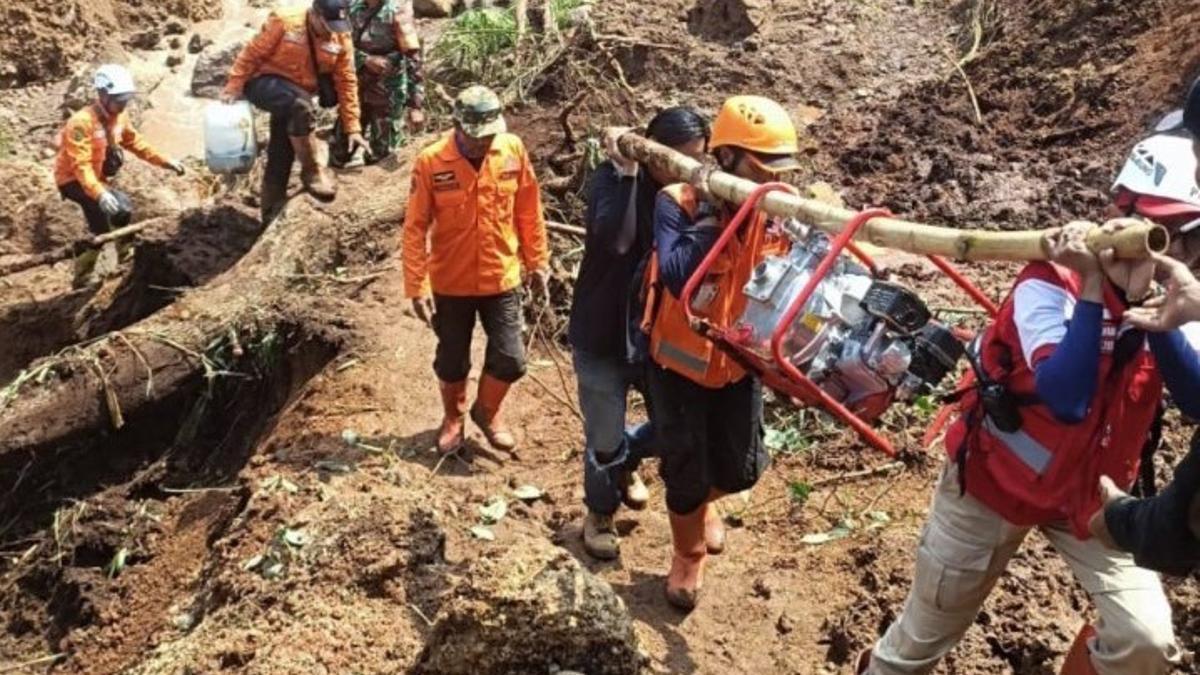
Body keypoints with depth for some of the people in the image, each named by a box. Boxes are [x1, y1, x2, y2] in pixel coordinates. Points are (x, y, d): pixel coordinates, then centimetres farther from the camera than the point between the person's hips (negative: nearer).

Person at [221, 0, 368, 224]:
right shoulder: (284, 21, -21)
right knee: (300, 104, -35)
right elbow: (252, 53, -13)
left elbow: (346, 82, -6)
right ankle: (311, 172, -24)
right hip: (264, 83, -5)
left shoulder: (341, 37, -8)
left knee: (282, 155, 8)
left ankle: (273, 216, 19)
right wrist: (233, 87, -13)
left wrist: (352, 128, -8)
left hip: (295, 101, 5)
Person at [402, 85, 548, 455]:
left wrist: (537, 263, 7)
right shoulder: (431, 162, -17)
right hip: (451, 283, -1)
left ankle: (487, 411, 33)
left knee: (510, 360, 3)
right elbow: (415, 227, -11)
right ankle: (453, 417, 42)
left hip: (502, 278, 2)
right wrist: (417, 286, -13)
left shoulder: (514, 150, -9)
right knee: (452, 361, 14)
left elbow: (529, 212, 2)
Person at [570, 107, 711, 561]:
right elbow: (615, 238, -35)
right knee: (604, 438, 8)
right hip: (602, 335, -4)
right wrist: (627, 171, -37)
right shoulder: (612, 178, -17)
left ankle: (626, 461, 45)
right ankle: (600, 514, 38)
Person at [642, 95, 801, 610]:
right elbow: (677, 279, -37)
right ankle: (688, 558, 36)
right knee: (685, 473, 8)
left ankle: (699, 499, 49)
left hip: (738, 363, 4)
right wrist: (708, 217, -35)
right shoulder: (678, 203, -23)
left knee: (741, 469, 12)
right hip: (680, 362, -4)